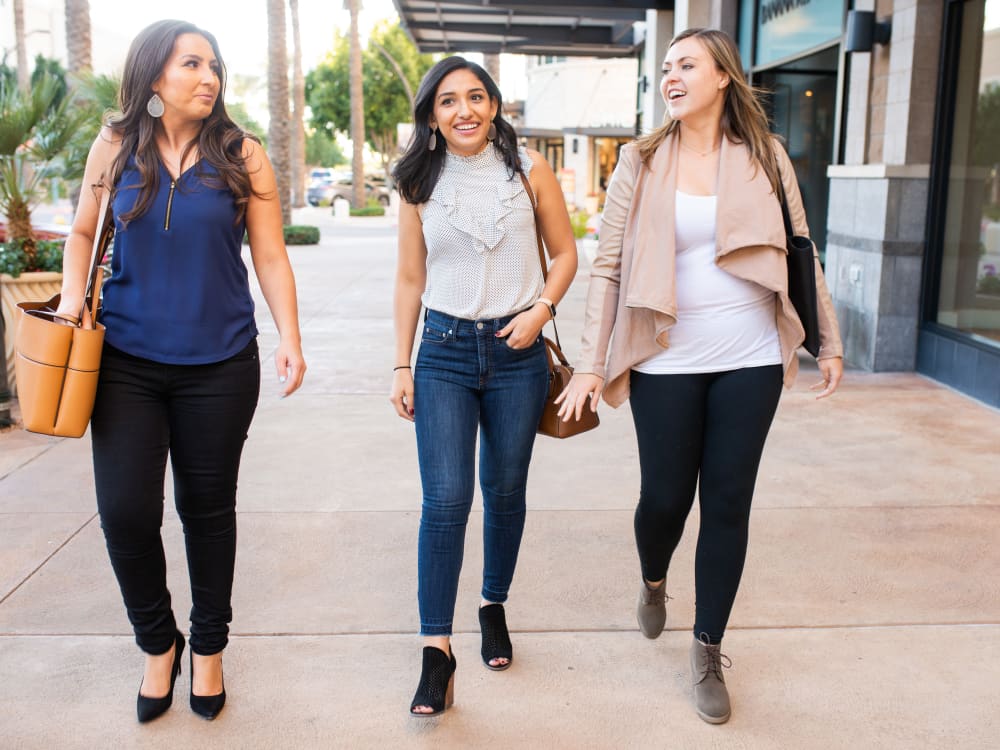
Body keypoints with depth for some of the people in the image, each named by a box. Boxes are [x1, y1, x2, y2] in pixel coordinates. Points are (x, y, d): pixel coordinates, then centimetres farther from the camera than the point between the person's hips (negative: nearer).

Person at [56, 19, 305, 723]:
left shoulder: (242, 154, -3)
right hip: (127, 361, 1)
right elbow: (84, 232, 15)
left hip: (219, 364, -1)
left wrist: (290, 340, -11)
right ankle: (158, 643, 25)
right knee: (126, 513, -3)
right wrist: (72, 296, -2)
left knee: (209, 508, 10)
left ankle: (209, 649, 32)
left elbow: (271, 256, -2)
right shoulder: (115, 148, 2)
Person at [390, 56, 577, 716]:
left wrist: (541, 309, -11)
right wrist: (402, 367, 6)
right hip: (444, 352, 0)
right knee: (446, 501, -8)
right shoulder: (420, 184, 4)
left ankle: (494, 608, 34)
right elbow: (411, 280, 8)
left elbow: (566, 253, 7)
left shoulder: (530, 169, 1)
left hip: (517, 352, 0)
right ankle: (437, 652, 0)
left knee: (505, 492, 12)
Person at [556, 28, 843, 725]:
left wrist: (829, 342, 9)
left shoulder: (765, 157, 5)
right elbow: (608, 266, -2)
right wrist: (591, 365, -7)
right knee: (665, 495, 6)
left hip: (750, 360, 1)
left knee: (728, 502, 6)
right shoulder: (642, 163, 1)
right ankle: (653, 582, 42)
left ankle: (709, 650, 22)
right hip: (668, 361, -1)